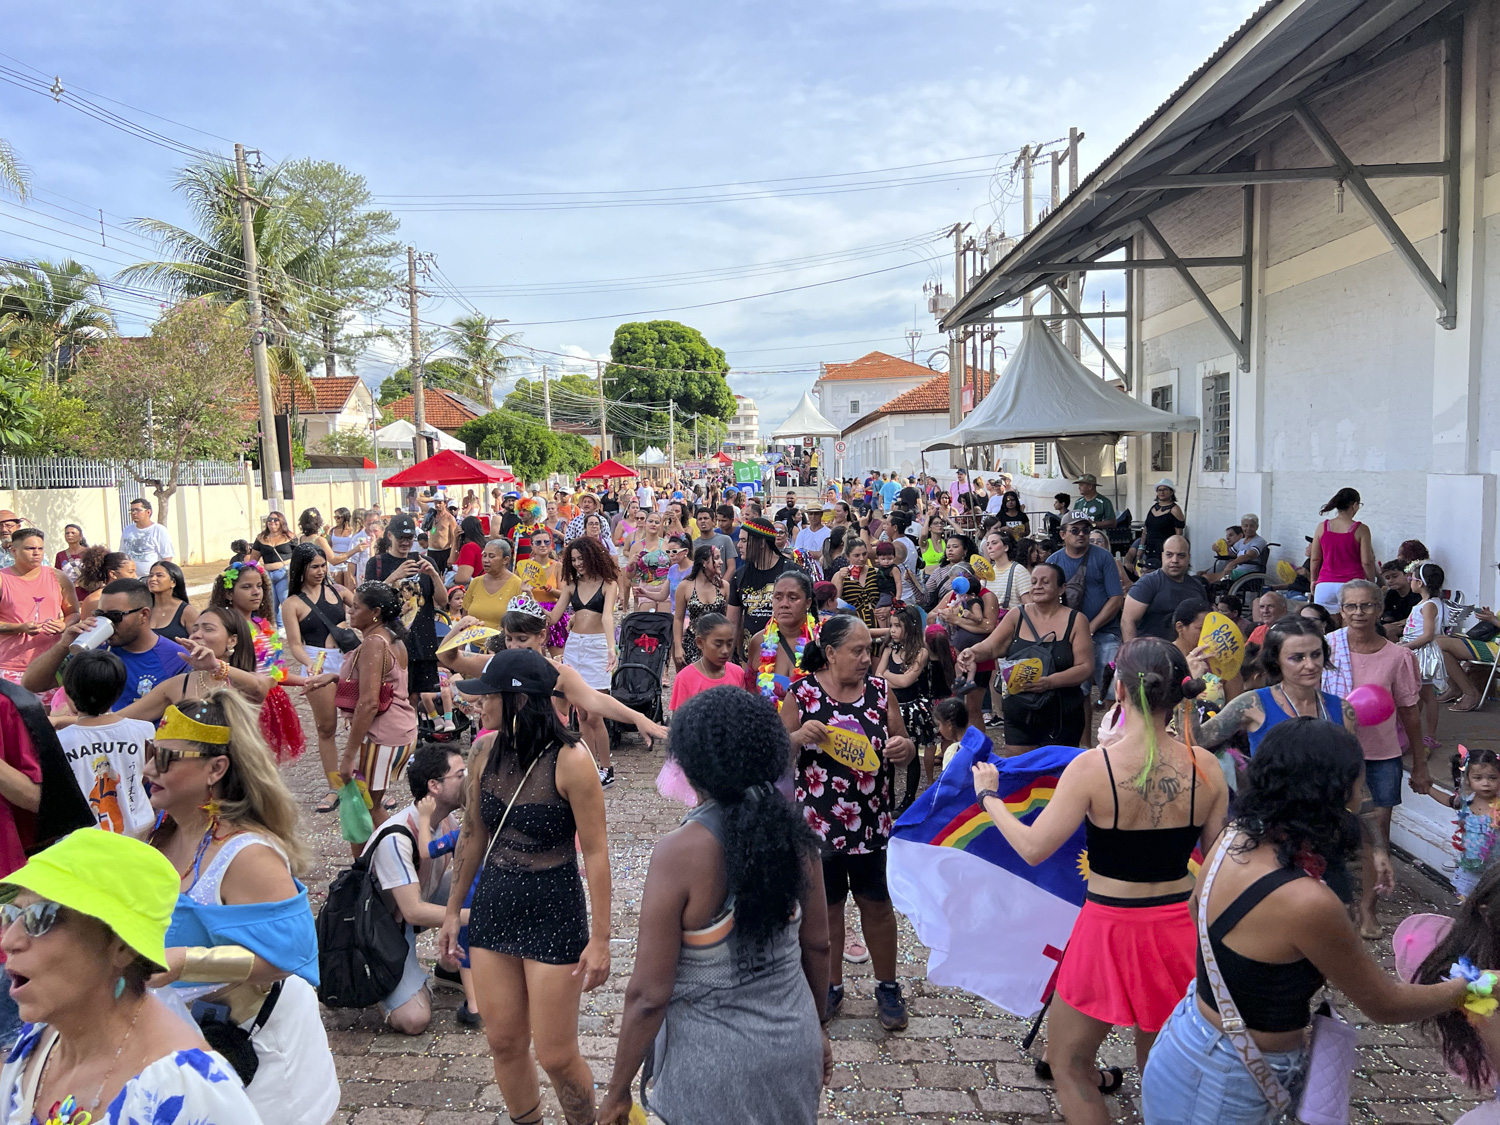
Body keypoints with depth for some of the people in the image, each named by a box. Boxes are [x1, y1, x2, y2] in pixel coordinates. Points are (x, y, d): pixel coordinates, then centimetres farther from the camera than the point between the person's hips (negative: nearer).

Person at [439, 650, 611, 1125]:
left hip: (554, 913, -5)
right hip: (493, 907, 6)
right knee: (504, 1042, 14)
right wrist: (453, 910, 14)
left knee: (555, 1056, 4)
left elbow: (595, 852, -15)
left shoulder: (570, 760, -20)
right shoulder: (486, 750, -2)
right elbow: (473, 834, 9)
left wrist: (600, 939, -15)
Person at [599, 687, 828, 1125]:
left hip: (715, 1062, -4)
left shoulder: (680, 852, -24)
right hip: (794, 1044, 5)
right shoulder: (793, 833, -9)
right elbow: (817, 946, 3)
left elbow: (649, 995, -19)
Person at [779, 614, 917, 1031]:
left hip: (874, 821, 1)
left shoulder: (880, 690, -1)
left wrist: (904, 748, -17)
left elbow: (905, 750, 6)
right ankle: (830, 986, 34)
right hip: (819, 821, -1)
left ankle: (887, 988, 31)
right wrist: (799, 736, -25)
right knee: (825, 906, 14)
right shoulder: (802, 693, -7)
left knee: (877, 904, 12)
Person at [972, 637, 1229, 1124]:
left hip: (1111, 929, -4)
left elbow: (1032, 848, -16)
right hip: (1181, 928, 5)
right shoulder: (1205, 767, -9)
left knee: (1066, 1064, 16)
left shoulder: (1093, 767, -20)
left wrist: (989, 795, -1)